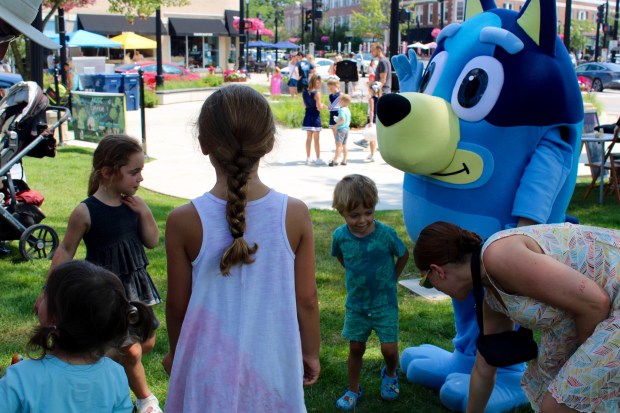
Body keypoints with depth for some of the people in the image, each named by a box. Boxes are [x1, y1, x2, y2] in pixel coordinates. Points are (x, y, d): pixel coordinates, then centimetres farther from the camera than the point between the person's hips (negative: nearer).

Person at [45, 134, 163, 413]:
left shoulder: (134, 204, -3)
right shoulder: (85, 212, -18)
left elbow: (152, 242, 1)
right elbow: (65, 250, -8)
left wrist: (144, 212, -13)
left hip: (135, 284, 6)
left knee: (147, 343, 17)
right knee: (131, 351, -1)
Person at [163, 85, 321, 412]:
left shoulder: (183, 222, -16)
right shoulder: (295, 214, -14)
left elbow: (178, 304, -5)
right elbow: (306, 299, -5)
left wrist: (174, 353, 14)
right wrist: (311, 352, 12)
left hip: (211, 369, -1)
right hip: (274, 364, 1)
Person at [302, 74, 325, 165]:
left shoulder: (304, 92, 5)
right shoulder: (317, 93, -16)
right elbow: (319, 107, -17)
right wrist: (322, 104, 2)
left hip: (307, 116, 6)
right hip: (315, 117, -6)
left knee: (308, 138, 13)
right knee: (316, 139, 0)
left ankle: (308, 158, 17)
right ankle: (318, 159, 5)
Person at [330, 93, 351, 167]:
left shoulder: (341, 110, -15)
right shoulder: (348, 110, 12)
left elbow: (342, 119, -26)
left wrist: (336, 125, -16)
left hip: (341, 129, -9)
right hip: (347, 129, 9)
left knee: (338, 145, -9)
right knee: (344, 145, 11)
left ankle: (335, 160, -9)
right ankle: (344, 161, 13)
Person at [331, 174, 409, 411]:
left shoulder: (386, 234, -20)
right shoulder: (340, 236, -13)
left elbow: (404, 255, -1)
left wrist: (391, 278, 2)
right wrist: (356, 276, 6)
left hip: (385, 304, -2)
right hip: (355, 304, 2)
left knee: (389, 349, -1)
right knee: (356, 348, 11)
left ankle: (390, 374, 33)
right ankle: (353, 391, 30)